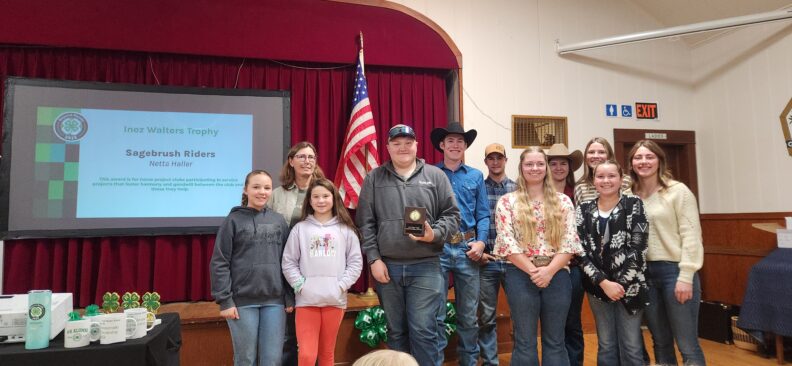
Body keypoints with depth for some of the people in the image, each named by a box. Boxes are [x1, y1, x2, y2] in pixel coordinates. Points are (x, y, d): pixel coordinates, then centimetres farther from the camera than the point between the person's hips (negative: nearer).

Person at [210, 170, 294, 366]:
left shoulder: (279, 221, 7)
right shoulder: (233, 221, -1)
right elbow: (219, 263, -4)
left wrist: (290, 297, 4)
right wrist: (224, 300, -9)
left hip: (275, 300, 2)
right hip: (242, 300, -2)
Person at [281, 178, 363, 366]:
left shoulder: (345, 229, 5)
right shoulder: (300, 228, 3)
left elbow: (356, 262, 3)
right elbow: (288, 262, 2)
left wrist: (341, 286, -6)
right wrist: (300, 285, -8)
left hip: (335, 300, 1)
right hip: (306, 300, -1)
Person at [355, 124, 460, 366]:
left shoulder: (435, 176, 6)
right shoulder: (374, 179, 7)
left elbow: (451, 215, 5)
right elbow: (365, 223, 4)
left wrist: (434, 234, -14)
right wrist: (373, 259, -3)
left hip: (425, 266, -1)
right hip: (387, 267, 2)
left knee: (423, 330, -3)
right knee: (396, 331, 13)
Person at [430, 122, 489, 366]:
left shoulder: (476, 176, 11)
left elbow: (483, 215, 8)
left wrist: (481, 241, -5)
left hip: (468, 248, 3)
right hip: (437, 248, -2)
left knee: (468, 314, 12)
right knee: (436, 314, 1)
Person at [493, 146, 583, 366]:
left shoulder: (563, 201, 8)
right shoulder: (507, 202, 2)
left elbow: (570, 242, 1)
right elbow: (507, 243, -5)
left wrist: (549, 270, -12)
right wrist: (532, 271, -12)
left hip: (557, 275, 2)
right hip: (521, 275, -2)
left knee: (555, 341, 10)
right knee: (525, 342, 6)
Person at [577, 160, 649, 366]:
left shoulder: (634, 205, -2)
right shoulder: (584, 210, 3)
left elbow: (638, 248, -9)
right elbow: (581, 251, -3)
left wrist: (620, 283, -14)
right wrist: (604, 282, -13)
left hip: (629, 286, -2)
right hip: (598, 286, 2)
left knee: (631, 346, 4)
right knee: (606, 345, 12)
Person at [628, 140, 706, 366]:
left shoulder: (678, 191, -4)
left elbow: (691, 236, -9)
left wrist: (686, 276, -15)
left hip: (674, 270, -4)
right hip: (645, 273, 4)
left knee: (687, 346, 1)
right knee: (660, 343, 15)